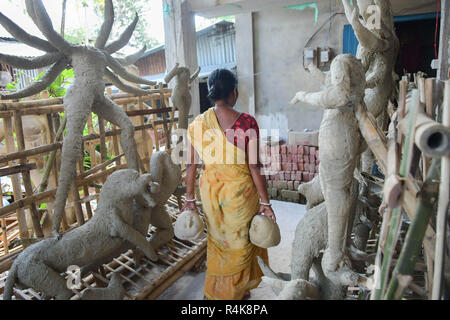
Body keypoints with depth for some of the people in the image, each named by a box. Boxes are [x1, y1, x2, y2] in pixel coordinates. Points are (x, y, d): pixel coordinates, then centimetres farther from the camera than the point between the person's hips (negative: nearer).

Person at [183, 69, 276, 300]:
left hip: (210, 190, 4)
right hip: (239, 190, -4)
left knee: (217, 240, 26)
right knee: (239, 244, 20)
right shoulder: (246, 123, -16)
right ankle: (233, 293, 40)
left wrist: (190, 199, 9)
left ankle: (213, 291, 46)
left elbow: (191, 166, -2)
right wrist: (265, 202, -6)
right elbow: (254, 167, -15)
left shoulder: (197, 124, -5)